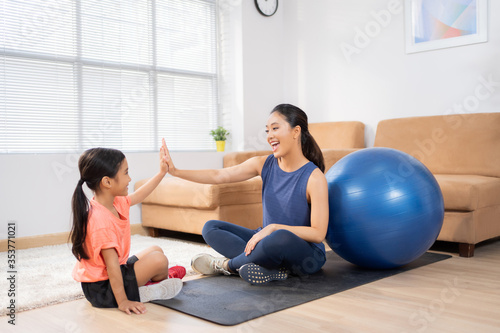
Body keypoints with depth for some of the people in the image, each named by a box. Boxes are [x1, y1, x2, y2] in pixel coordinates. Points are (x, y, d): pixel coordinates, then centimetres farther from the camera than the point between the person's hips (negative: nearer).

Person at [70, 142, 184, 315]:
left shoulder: (115, 203, -2)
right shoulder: (101, 221, -31)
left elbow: (138, 195, 17)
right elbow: (111, 265, -30)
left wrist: (162, 172, 19)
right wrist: (122, 301, -27)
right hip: (101, 289, -11)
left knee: (155, 250, 21)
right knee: (159, 260, -14)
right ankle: (162, 281, 15)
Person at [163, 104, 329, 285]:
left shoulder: (314, 177, -17)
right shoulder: (264, 164, -1)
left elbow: (318, 234, -20)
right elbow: (219, 176, -6)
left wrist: (273, 227, -26)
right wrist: (176, 171, -16)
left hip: (306, 254, -6)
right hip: (269, 241, 6)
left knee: (281, 238, -40)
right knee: (211, 228, -4)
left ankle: (227, 264, -11)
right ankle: (270, 267, -19)